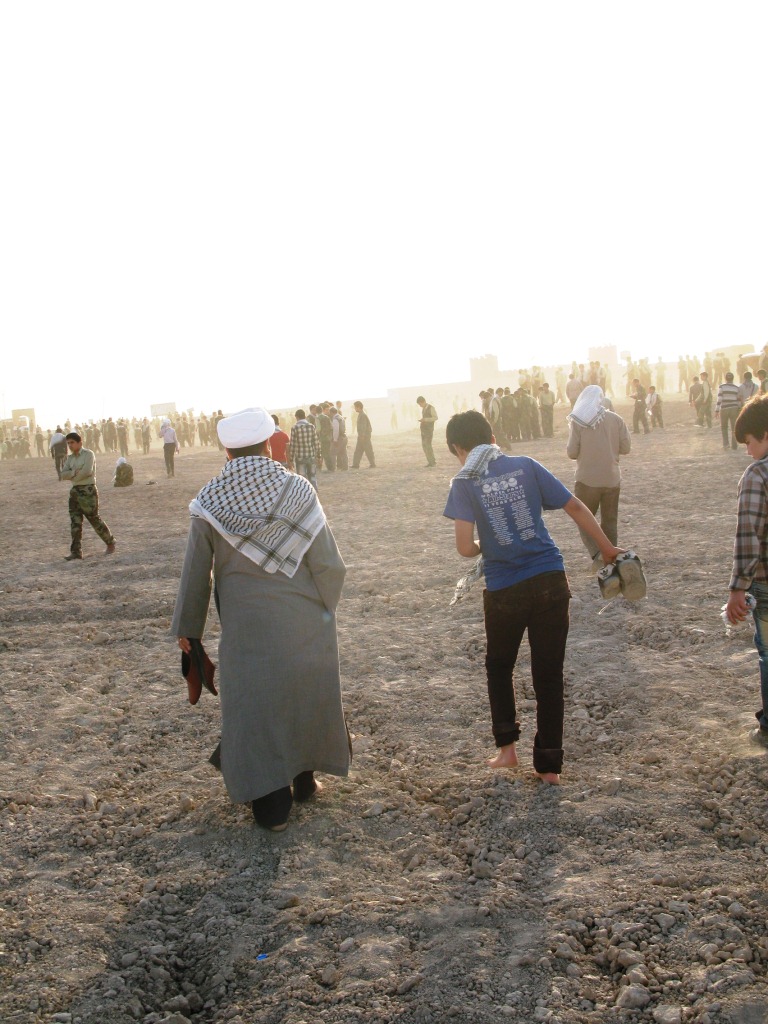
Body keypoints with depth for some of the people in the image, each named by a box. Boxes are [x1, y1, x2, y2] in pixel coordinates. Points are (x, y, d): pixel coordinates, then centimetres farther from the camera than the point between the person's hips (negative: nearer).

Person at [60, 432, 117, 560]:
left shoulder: (88, 454, -8)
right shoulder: (70, 458, 13)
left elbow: (87, 471, -22)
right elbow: (63, 475, 4)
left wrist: (72, 476, -8)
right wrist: (74, 472, -15)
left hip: (88, 490, -7)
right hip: (75, 491, 7)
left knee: (94, 519, 0)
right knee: (75, 523, 0)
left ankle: (110, 543, 20)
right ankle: (76, 553, 0)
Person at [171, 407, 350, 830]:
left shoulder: (209, 503, -7)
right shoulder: (298, 490, -9)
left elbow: (195, 573, 1)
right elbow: (329, 565, -8)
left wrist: (186, 627, 14)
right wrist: (324, 609, 10)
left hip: (246, 628, -1)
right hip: (303, 622, 1)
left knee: (253, 704, 9)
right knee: (306, 695, 20)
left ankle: (270, 801, 8)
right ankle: (304, 778, 35)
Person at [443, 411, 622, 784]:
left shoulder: (464, 483, -5)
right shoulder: (525, 466, 2)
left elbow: (465, 547, -14)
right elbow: (575, 507, 3)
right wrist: (607, 547, 14)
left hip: (504, 590, -2)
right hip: (551, 581, 2)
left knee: (499, 666, 24)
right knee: (548, 673, 11)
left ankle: (507, 747, 20)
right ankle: (549, 765, 16)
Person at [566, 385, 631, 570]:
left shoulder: (578, 420, -7)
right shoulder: (616, 419, -1)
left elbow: (572, 452, -8)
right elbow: (626, 448, 1)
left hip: (587, 480, -2)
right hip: (612, 479, 3)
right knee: (610, 522, 15)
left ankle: (597, 556, -11)